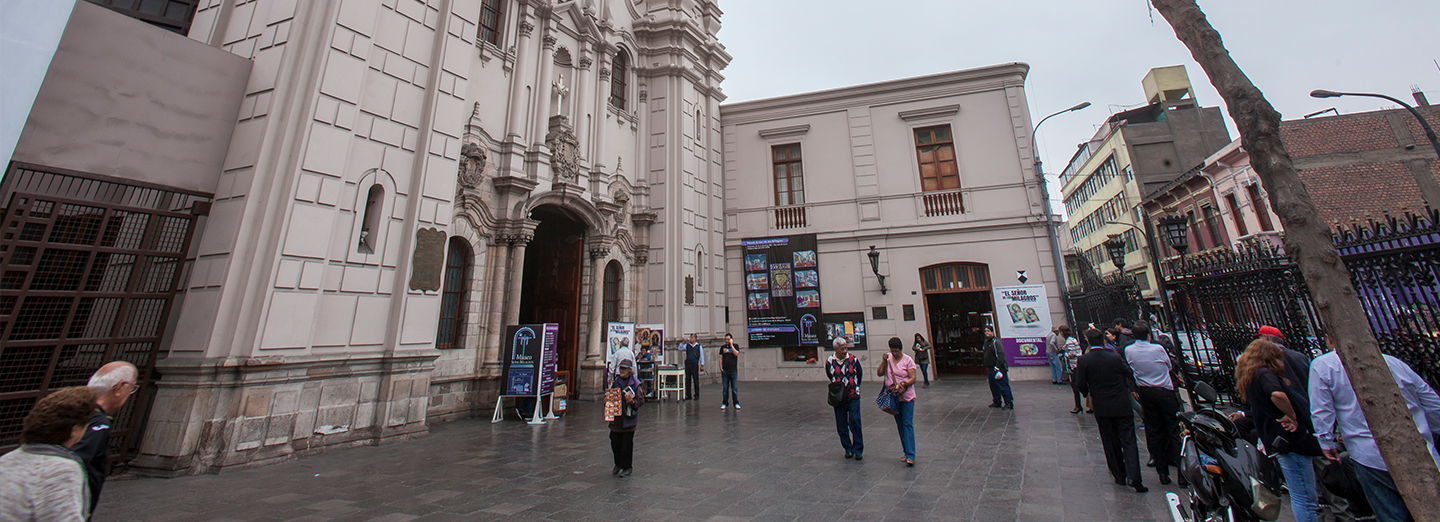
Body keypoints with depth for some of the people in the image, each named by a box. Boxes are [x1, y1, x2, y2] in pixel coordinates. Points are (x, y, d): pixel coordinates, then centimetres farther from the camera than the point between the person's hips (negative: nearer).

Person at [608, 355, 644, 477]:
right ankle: (618, 464, 32)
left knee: (627, 443, 3)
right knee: (615, 443, 10)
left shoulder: (635, 383, -7)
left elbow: (641, 399, -5)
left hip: (628, 418, -4)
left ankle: (627, 467, 20)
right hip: (616, 418, 4)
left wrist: (633, 402, -23)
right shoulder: (615, 381, 4)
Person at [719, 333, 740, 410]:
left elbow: (736, 354, -13)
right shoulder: (723, 347, 11)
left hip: (733, 370, -2)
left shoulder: (735, 346, 5)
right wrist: (721, 367, 0)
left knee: (734, 388, 2)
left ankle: (736, 403, 11)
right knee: (725, 388, 5)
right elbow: (721, 358, 10)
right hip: (724, 370, 2)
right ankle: (724, 403, 14)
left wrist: (731, 345, -10)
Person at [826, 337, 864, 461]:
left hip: (853, 396, -1)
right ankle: (848, 449, 23)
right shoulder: (829, 361, -3)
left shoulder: (853, 360, -5)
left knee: (855, 422, -5)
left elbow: (859, 375, 12)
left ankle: (858, 449, 10)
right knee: (841, 425, 7)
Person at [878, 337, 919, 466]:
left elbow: (913, 378, -10)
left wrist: (903, 384, -25)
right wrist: (884, 361, -11)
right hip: (893, 397, 4)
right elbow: (879, 373, 0)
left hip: (907, 397, -4)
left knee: (908, 424, -8)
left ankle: (910, 455, -6)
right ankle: (906, 452, 21)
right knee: (899, 425, 11)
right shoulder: (888, 358, 3)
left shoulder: (908, 360, -6)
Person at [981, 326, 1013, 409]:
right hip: (990, 368, 9)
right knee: (993, 387, 14)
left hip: (998, 369, -9)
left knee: (1003, 386, -4)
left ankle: (1009, 403, 4)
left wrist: (997, 367, -23)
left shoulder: (996, 342, -13)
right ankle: (996, 402, 23)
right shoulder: (986, 342, 14)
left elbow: (1001, 355, -20)